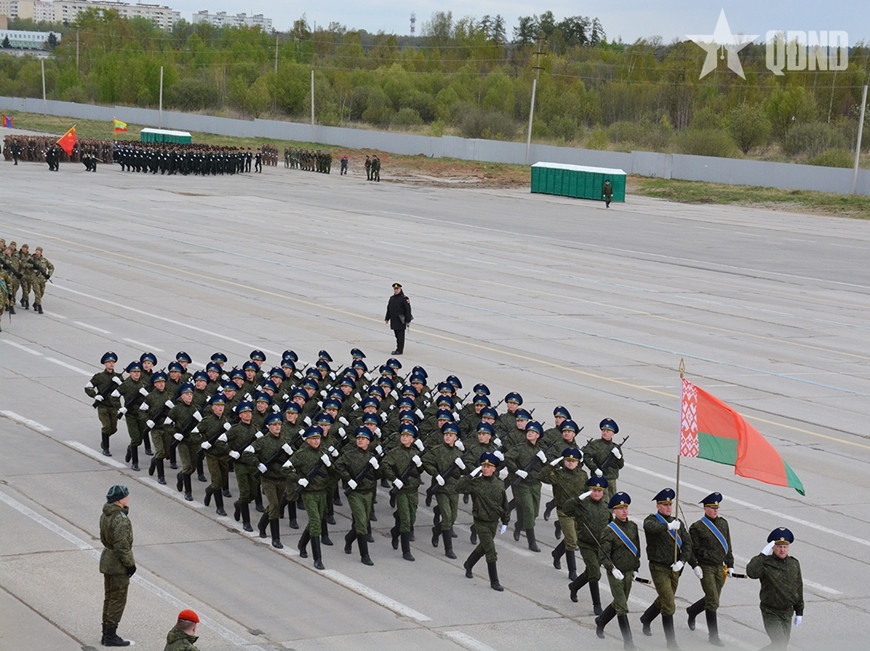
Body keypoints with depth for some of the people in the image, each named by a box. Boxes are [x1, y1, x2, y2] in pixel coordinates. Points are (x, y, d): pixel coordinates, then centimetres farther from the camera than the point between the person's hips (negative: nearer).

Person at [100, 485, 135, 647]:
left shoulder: (105, 515, 4)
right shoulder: (120, 519, -25)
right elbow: (122, 546, -24)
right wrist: (130, 564, -15)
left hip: (106, 559, 10)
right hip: (118, 564, -10)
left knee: (109, 597, 17)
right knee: (118, 599, 0)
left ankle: (106, 634, 25)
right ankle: (110, 636, 4)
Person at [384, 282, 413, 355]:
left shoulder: (404, 298, -9)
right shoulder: (392, 298, 12)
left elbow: (408, 310, -11)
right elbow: (389, 309, 19)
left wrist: (408, 320, -13)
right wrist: (387, 318, 17)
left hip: (401, 321, -7)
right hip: (394, 320, 7)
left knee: (400, 335, -4)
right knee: (397, 335, 13)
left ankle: (400, 350, -2)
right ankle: (398, 349, 21)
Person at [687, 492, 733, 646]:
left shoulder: (723, 523, 10)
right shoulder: (697, 527, -7)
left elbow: (728, 545, 16)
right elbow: (693, 549, -6)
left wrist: (730, 564, 14)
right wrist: (695, 566, -14)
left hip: (720, 567, 6)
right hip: (706, 568, -6)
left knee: (712, 599, 15)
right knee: (713, 601, -10)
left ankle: (692, 611, 45)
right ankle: (713, 636, -3)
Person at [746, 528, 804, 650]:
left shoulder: (794, 563, 5)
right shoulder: (766, 563, -13)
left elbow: (799, 588, 13)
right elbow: (751, 572, -34)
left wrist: (799, 612, 15)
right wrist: (763, 554, -30)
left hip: (787, 612, 6)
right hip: (770, 612, -6)